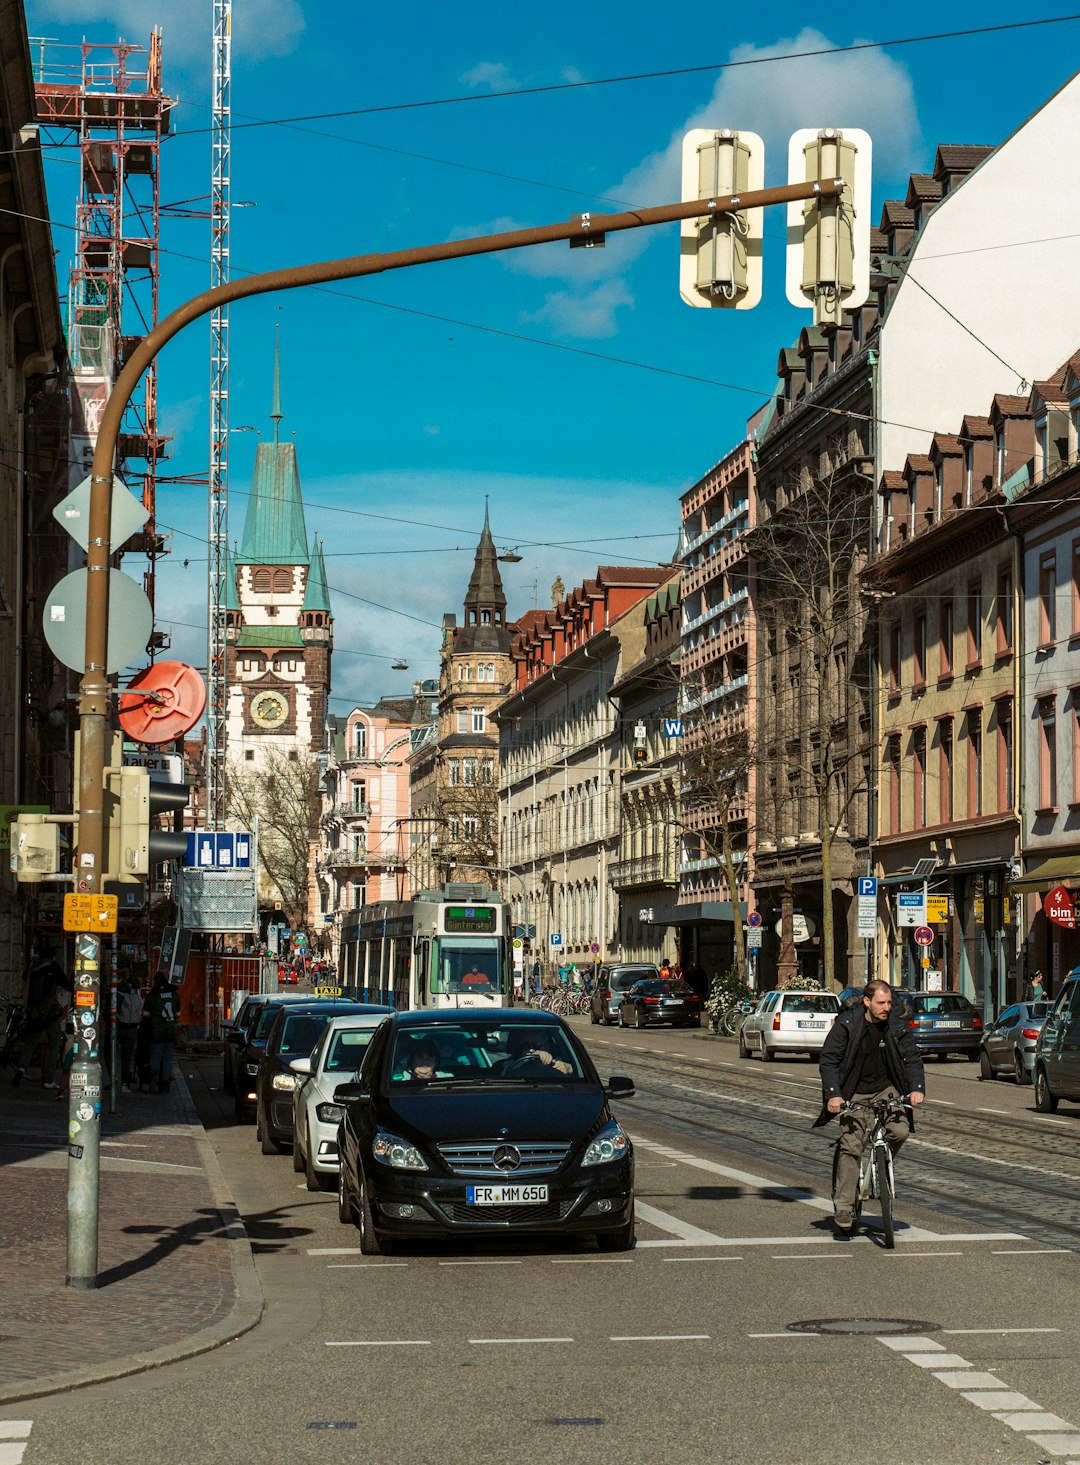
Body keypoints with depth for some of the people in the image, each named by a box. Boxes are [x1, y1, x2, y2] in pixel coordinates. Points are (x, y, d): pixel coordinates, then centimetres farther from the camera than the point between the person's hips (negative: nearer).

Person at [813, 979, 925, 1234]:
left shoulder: (896, 1026, -5)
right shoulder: (846, 1024, -13)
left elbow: (911, 1057, -5)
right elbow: (828, 1060, -13)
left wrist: (917, 1088, -23)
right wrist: (833, 1094, -25)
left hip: (886, 1090, 3)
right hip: (854, 1094, -3)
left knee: (900, 1131, -20)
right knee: (851, 1146, -13)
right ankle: (843, 1206, -9)